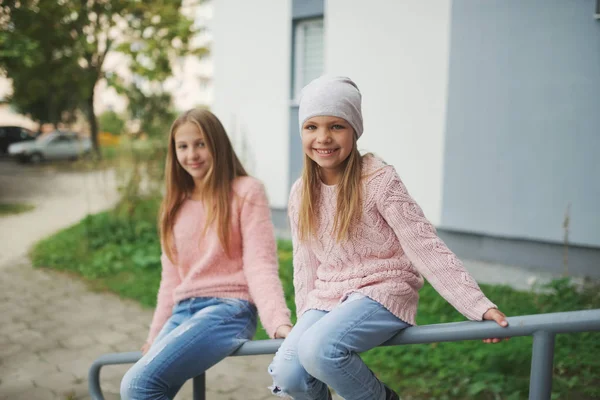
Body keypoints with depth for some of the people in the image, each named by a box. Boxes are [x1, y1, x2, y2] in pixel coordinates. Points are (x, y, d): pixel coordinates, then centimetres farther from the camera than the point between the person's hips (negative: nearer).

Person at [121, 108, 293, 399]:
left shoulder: (246, 192, -1)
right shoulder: (176, 204, 17)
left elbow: (260, 265, -10)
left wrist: (279, 322, -25)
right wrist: (155, 335, 20)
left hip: (228, 309, -6)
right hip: (183, 312, 7)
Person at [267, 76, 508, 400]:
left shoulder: (378, 179, -11)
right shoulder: (301, 193, 5)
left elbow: (425, 246, -15)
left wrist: (479, 305, -20)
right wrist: (305, 322, 9)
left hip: (383, 291, -5)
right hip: (328, 297, 5)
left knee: (319, 349, -30)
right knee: (287, 373, -18)